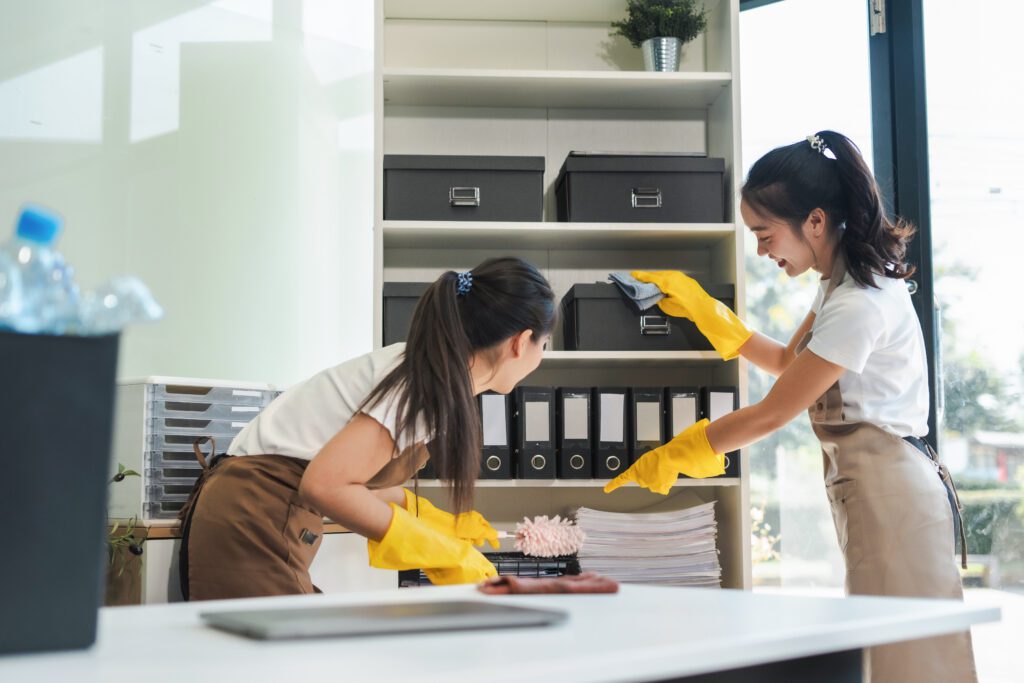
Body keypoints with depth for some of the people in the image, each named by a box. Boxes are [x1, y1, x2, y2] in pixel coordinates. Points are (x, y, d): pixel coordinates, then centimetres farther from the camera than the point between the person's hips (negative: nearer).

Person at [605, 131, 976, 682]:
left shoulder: (860, 305, -21)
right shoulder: (842, 283, 10)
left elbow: (771, 414, -16)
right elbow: (788, 361, 23)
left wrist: (669, 458, -7)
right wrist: (704, 310, 14)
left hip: (890, 487, -10)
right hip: (865, 485, 10)